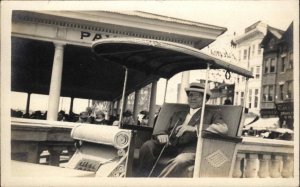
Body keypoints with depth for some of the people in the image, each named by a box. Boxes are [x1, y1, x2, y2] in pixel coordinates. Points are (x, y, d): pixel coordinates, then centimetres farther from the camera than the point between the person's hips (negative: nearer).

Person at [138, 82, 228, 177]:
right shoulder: (177, 114, 30)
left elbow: (224, 128, -4)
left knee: (180, 161, -38)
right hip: (172, 146, 4)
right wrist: (161, 135, -5)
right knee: (148, 145, -24)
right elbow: (166, 130, 22)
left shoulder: (212, 115, 16)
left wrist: (194, 128, -16)